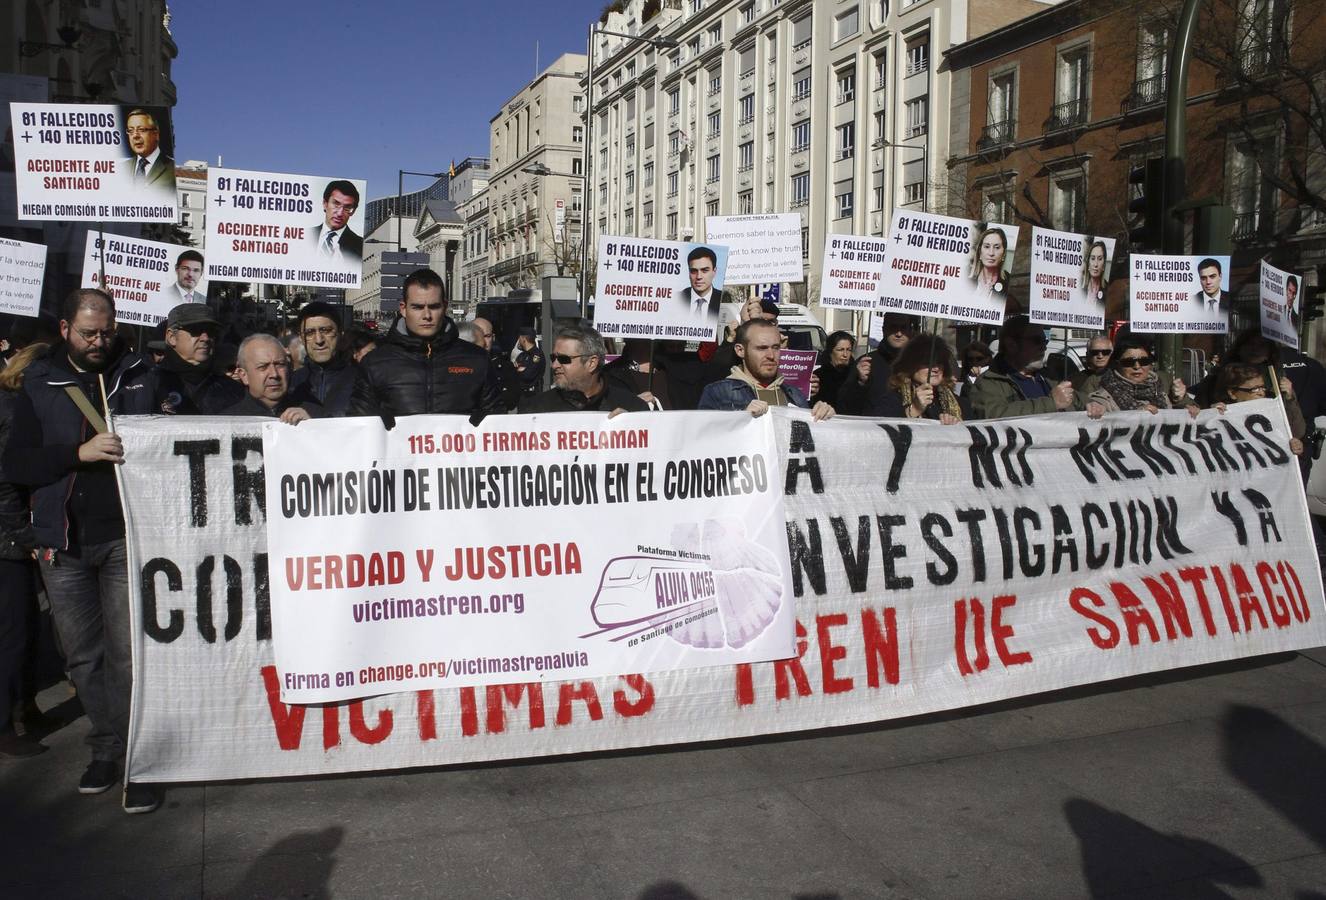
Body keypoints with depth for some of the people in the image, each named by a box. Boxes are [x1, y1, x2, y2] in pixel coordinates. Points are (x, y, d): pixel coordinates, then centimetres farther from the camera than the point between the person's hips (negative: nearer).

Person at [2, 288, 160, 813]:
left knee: (128, 654, -3)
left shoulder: (141, 378, 5)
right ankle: (105, 748, 24)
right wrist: (79, 452, -14)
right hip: (63, 542, 2)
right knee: (82, 656, 10)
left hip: (126, 537, -2)